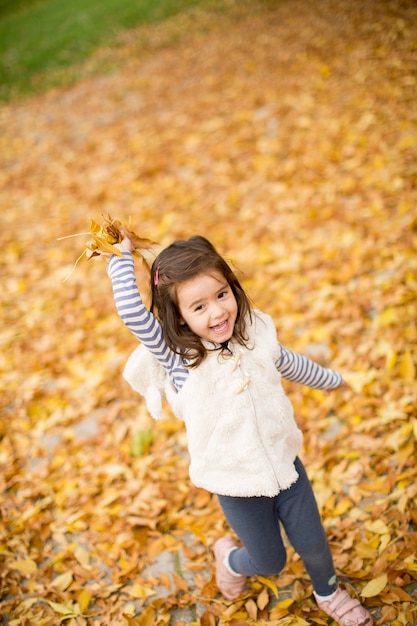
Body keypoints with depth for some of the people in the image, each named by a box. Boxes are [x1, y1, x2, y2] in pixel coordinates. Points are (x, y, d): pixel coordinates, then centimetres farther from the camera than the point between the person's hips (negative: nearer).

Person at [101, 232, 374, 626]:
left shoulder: (256, 335, -9)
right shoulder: (176, 355, -20)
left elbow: (291, 364, 13)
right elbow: (132, 311, -35)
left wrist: (330, 380, 30)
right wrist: (121, 258, -23)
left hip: (284, 463, 3)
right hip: (235, 482, -3)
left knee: (312, 543, 16)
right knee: (269, 562, 14)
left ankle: (328, 593, 50)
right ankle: (229, 558, 50)